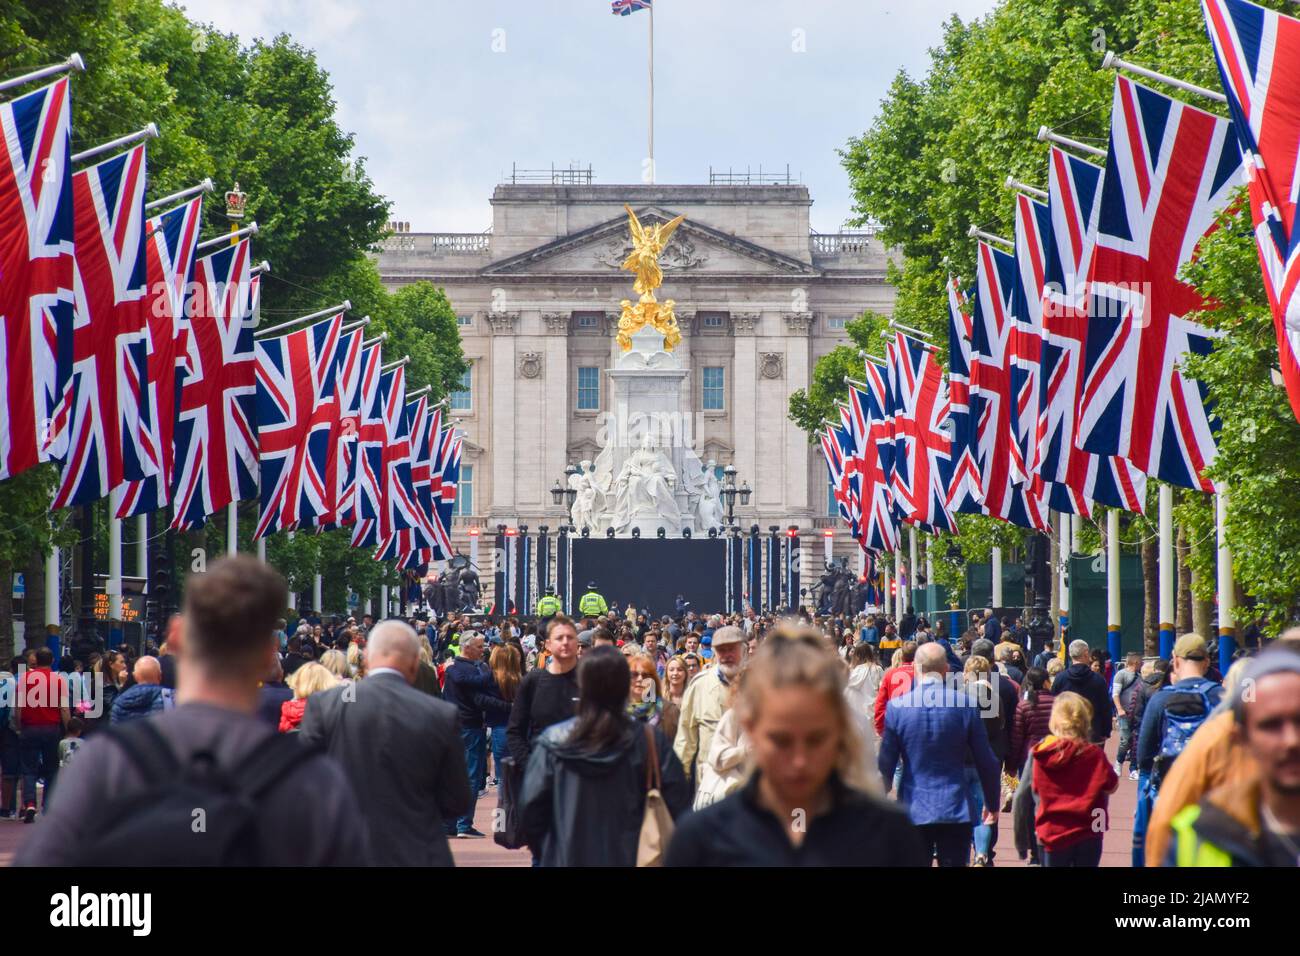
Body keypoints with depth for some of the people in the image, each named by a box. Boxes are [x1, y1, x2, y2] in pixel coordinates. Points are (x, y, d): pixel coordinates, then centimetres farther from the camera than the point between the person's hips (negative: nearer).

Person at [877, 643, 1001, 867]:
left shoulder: (896, 707, -6)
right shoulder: (966, 704, -6)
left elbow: (886, 764, -3)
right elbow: (986, 762, 0)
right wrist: (992, 804, 14)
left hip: (913, 811, 0)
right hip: (956, 811, 0)